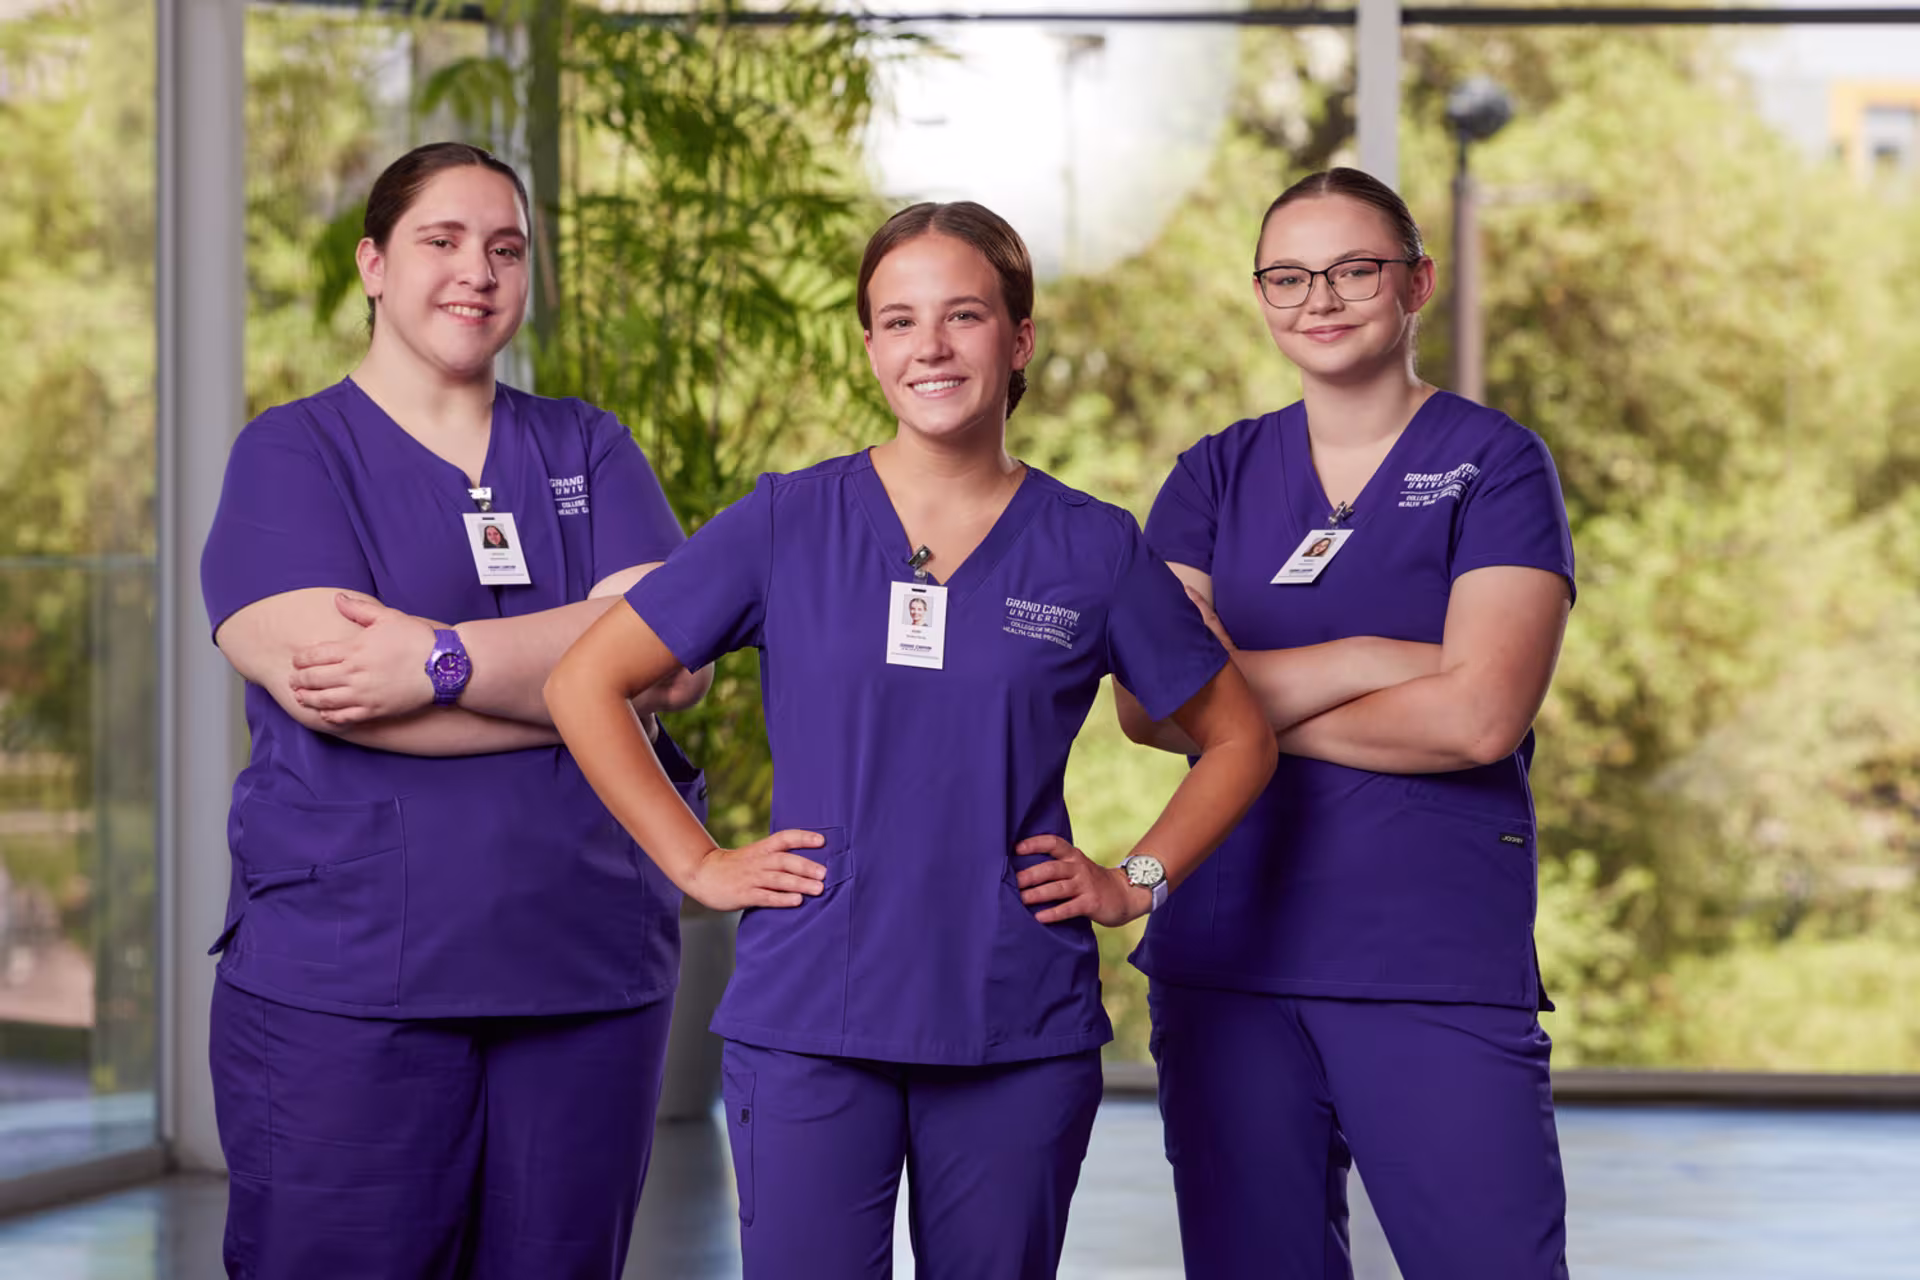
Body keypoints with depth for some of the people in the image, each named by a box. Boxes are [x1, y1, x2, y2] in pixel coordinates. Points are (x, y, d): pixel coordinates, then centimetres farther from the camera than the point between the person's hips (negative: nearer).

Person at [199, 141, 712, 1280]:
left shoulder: (588, 450, 15)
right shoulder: (291, 453, 5)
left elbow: (678, 659, -2)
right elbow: (326, 681, -13)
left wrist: (441, 660, -15)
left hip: (589, 971, 3)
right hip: (344, 982, -3)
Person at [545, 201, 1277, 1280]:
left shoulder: (1094, 549, 3)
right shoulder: (788, 523, 1)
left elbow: (1239, 739, 15)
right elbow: (585, 684, 5)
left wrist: (1138, 883, 4)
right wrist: (697, 864, 0)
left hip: (1020, 1029, 1)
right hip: (810, 1022, -1)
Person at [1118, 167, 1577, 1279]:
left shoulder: (1496, 464, 1)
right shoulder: (1216, 477, 11)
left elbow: (1481, 716, -13)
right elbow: (1146, 704, -4)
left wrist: (1247, 703, -5)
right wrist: (1368, 661, -12)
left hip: (1442, 966, -3)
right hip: (1227, 954, 4)